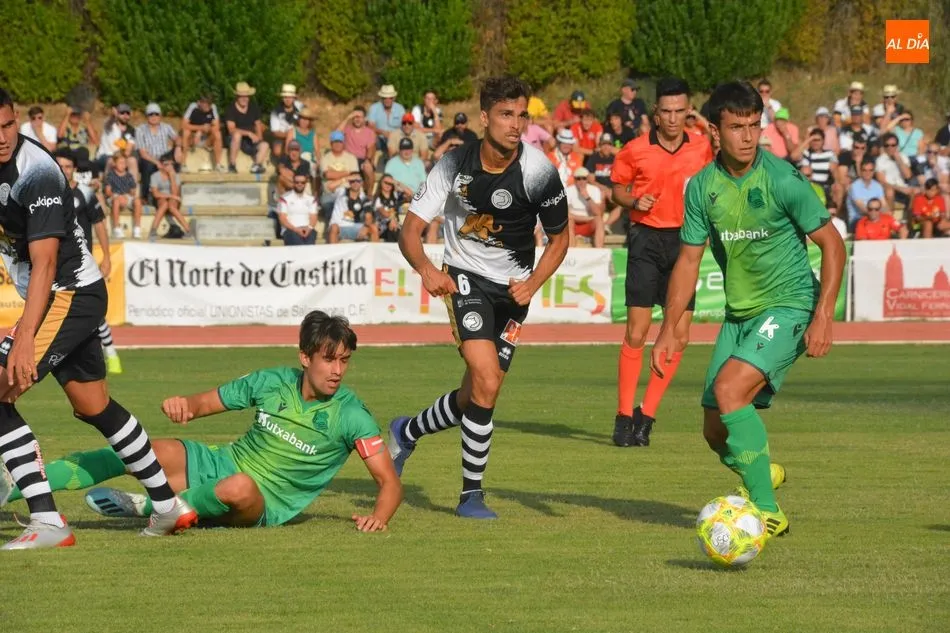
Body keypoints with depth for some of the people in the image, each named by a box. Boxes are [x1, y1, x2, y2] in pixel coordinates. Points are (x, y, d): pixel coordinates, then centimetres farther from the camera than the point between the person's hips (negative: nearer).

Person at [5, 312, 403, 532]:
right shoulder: (271, 382, -2)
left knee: (238, 488, -40)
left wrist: (379, 516, -35)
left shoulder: (351, 415, -13)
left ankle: (145, 506, -16)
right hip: (220, 465, 4)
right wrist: (182, 405, -15)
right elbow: (205, 403, 9)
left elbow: (389, 483, -13)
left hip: (262, 508, -4)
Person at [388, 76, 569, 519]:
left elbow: (559, 238, 0)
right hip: (465, 278, -2)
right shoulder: (456, 165, -15)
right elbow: (410, 230, -12)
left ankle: (407, 433, 34)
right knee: (486, 382, -20)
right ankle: (472, 494, -8)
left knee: (477, 392, 4)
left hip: (514, 286, 2)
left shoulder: (538, 171, -14)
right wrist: (426, 269, -32)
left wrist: (532, 283, -16)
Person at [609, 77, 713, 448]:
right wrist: (635, 202, -11)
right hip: (646, 240, -3)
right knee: (636, 333, -7)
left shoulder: (702, 149, 4)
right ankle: (624, 416, 2)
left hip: (685, 240, 3)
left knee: (679, 337, -2)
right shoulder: (635, 150, -2)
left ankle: (646, 416, 8)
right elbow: (618, 189, 9)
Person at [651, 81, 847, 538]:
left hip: (788, 307, -6)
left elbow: (832, 244, -10)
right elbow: (688, 260, 8)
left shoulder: (782, 180, -14)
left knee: (729, 389, -27)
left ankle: (767, 512, -21)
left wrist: (823, 317, -18)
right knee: (716, 430, 7)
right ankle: (759, 475, 42)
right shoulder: (702, 187, 0)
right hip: (738, 313, 6)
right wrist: (668, 329, 1)